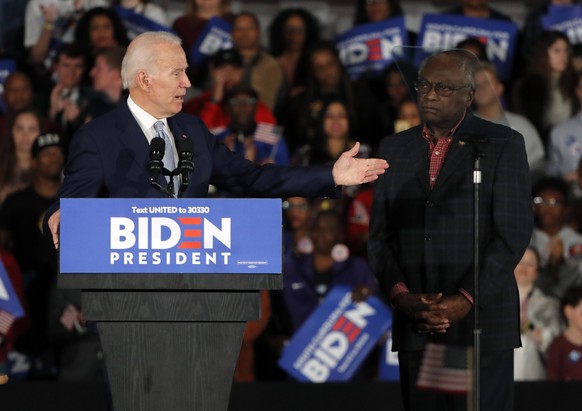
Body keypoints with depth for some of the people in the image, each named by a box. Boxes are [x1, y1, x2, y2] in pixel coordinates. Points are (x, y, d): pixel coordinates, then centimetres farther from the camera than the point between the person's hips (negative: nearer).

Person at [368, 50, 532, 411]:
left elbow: (513, 234, -5)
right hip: (415, 325, 4)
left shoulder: (503, 144, 2)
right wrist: (400, 295, -5)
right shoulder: (395, 148, 14)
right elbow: (380, 235, 12)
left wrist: (466, 300, -13)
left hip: (479, 316, -3)